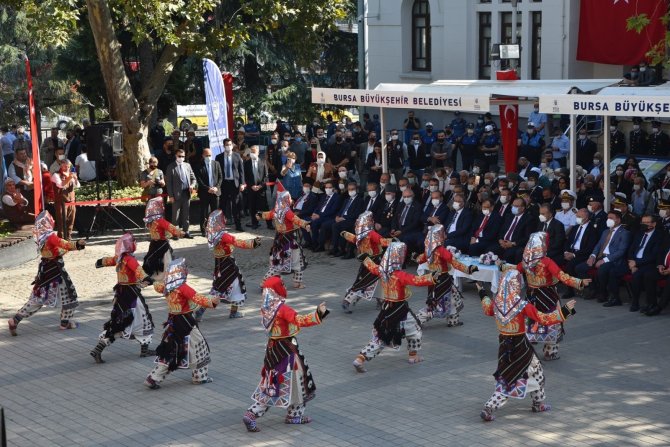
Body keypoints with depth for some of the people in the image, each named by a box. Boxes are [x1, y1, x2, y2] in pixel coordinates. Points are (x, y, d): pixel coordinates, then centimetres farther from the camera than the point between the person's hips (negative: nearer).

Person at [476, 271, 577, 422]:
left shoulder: (496, 302, -7)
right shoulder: (522, 306, -24)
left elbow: (487, 310, 17)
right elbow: (544, 319, -22)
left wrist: (483, 294, 33)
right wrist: (564, 310, -16)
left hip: (504, 344, 7)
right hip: (520, 346, -7)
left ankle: (539, 403, 37)